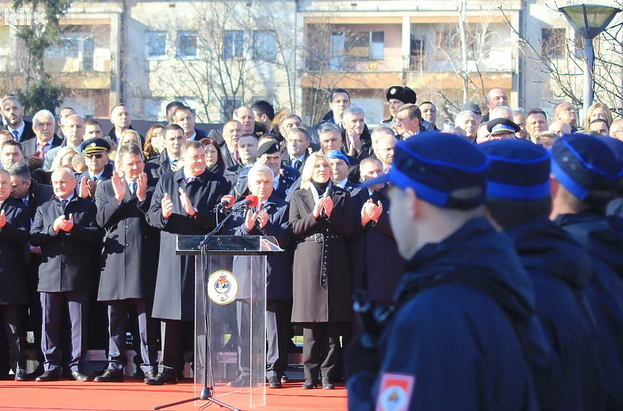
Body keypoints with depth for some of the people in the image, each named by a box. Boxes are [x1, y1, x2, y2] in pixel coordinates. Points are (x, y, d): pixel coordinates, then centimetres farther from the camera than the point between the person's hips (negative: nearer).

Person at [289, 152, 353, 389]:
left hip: (335, 263, 0)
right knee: (310, 324, -2)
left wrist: (331, 213, -10)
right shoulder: (299, 197, 12)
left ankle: (328, 374, 2)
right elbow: (294, 229, 2)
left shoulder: (342, 196, 12)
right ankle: (311, 374, 2)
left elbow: (348, 230, 4)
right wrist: (315, 214, -11)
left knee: (332, 324, -2)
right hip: (308, 262, 0)